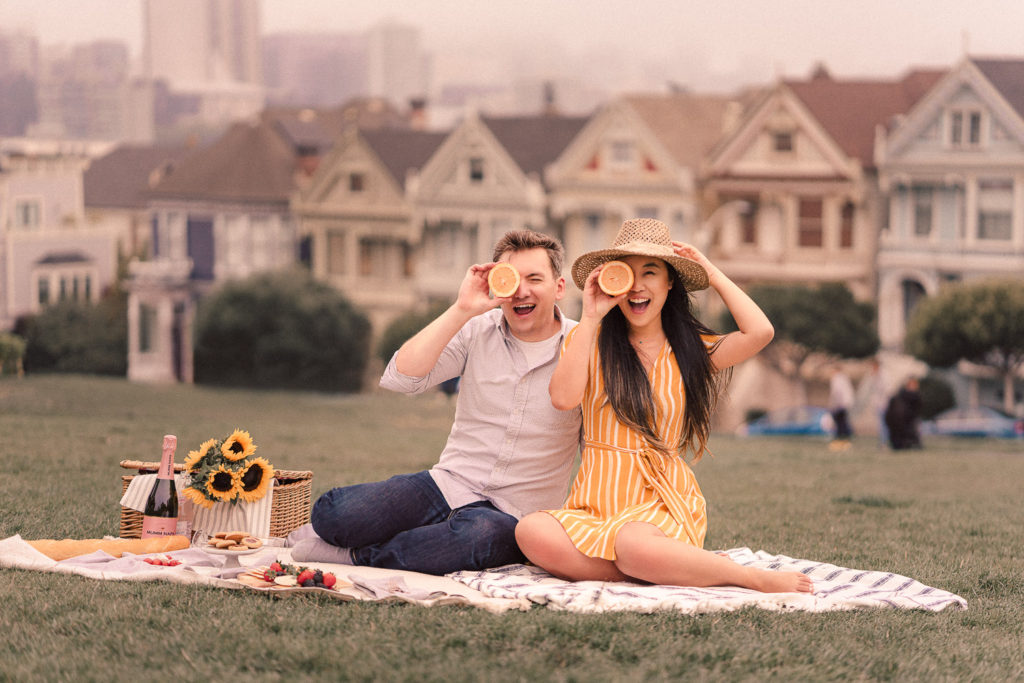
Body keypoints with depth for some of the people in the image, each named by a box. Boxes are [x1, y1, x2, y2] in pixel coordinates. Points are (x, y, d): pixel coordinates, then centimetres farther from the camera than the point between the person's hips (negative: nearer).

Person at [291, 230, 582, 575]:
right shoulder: (477, 332, 5)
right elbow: (399, 378, -9)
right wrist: (461, 310, -14)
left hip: (513, 517, -2)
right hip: (446, 485, 2)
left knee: (481, 534, -41)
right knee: (333, 512, -23)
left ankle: (357, 555, -20)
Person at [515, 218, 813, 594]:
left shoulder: (691, 349, 11)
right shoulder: (590, 339, 9)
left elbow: (760, 332, -7)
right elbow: (563, 397, -10)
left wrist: (714, 274, 4)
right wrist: (589, 318, -5)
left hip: (663, 501, -2)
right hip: (598, 499, 2)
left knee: (633, 547, -40)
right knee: (532, 532, -35)